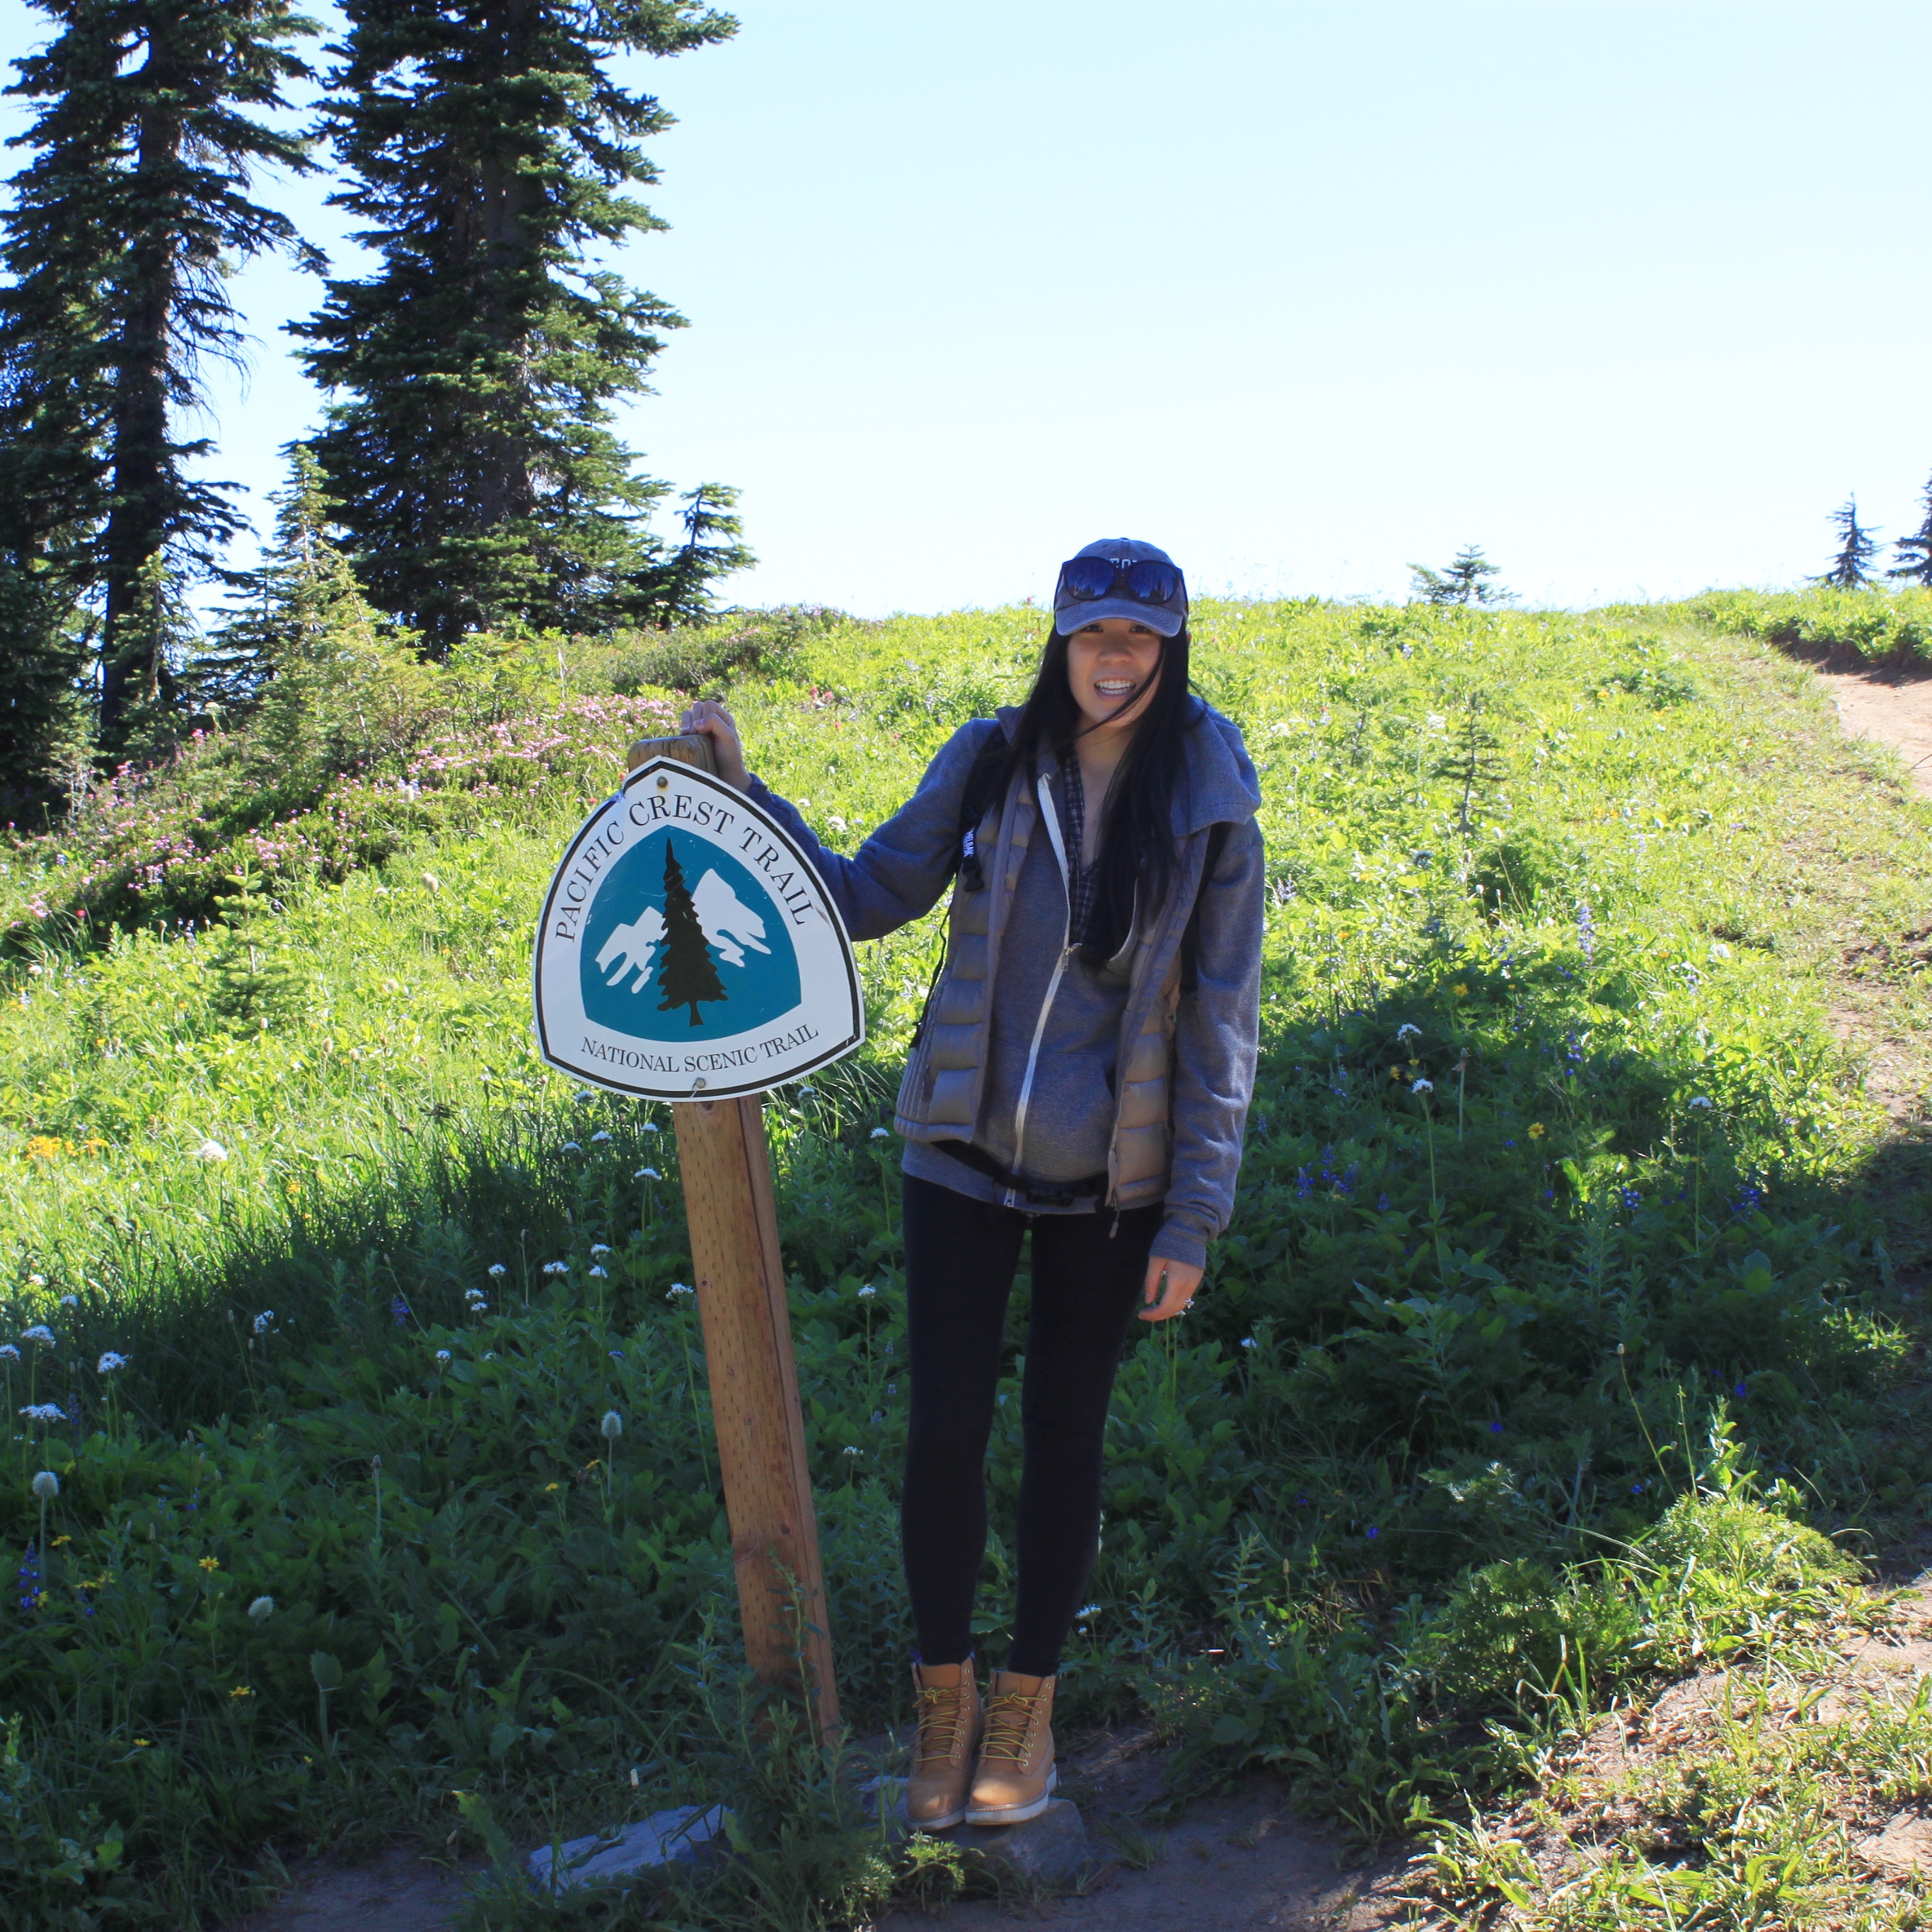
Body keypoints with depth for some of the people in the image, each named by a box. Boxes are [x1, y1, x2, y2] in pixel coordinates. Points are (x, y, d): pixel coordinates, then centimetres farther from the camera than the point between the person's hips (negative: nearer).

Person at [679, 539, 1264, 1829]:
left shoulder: (1209, 805, -8)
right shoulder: (990, 763, -4)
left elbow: (1220, 1023, -5)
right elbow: (865, 898, 5)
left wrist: (1194, 1221, -7)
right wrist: (743, 796, -8)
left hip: (1110, 1182, -1)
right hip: (966, 1152, 1)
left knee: (1063, 1435, 9)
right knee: (946, 1430, 1)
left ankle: (1030, 1699, 30)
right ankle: (946, 1694, 24)